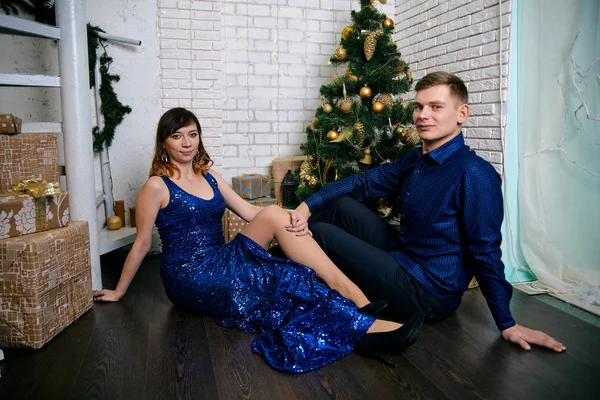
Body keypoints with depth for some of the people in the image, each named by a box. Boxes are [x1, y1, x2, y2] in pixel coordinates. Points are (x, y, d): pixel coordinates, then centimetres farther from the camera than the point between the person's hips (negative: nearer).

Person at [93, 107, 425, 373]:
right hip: (189, 277, -6)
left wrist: (292, 218, -13)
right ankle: (366, 328, -30)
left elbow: (250, 212, 4)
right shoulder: (157, 186, -6)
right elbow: (141, 243, 0)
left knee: (275, 214, -20)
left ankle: (357, 300, -28)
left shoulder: (208, 176, 13)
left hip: (219, 264, 6)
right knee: (283, 279, -28)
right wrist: (118, 292, 6)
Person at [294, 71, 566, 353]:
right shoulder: (414, 161, 5)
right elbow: (363, 183, 5)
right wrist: (307, 205, -8)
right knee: (342, 205, 3)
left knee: (321, 234, -8)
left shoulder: (474, 174, -21)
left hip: (427, 294, -7)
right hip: (402, 258, 7)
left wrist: (507, 325, -13)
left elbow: (486, 251, -21)